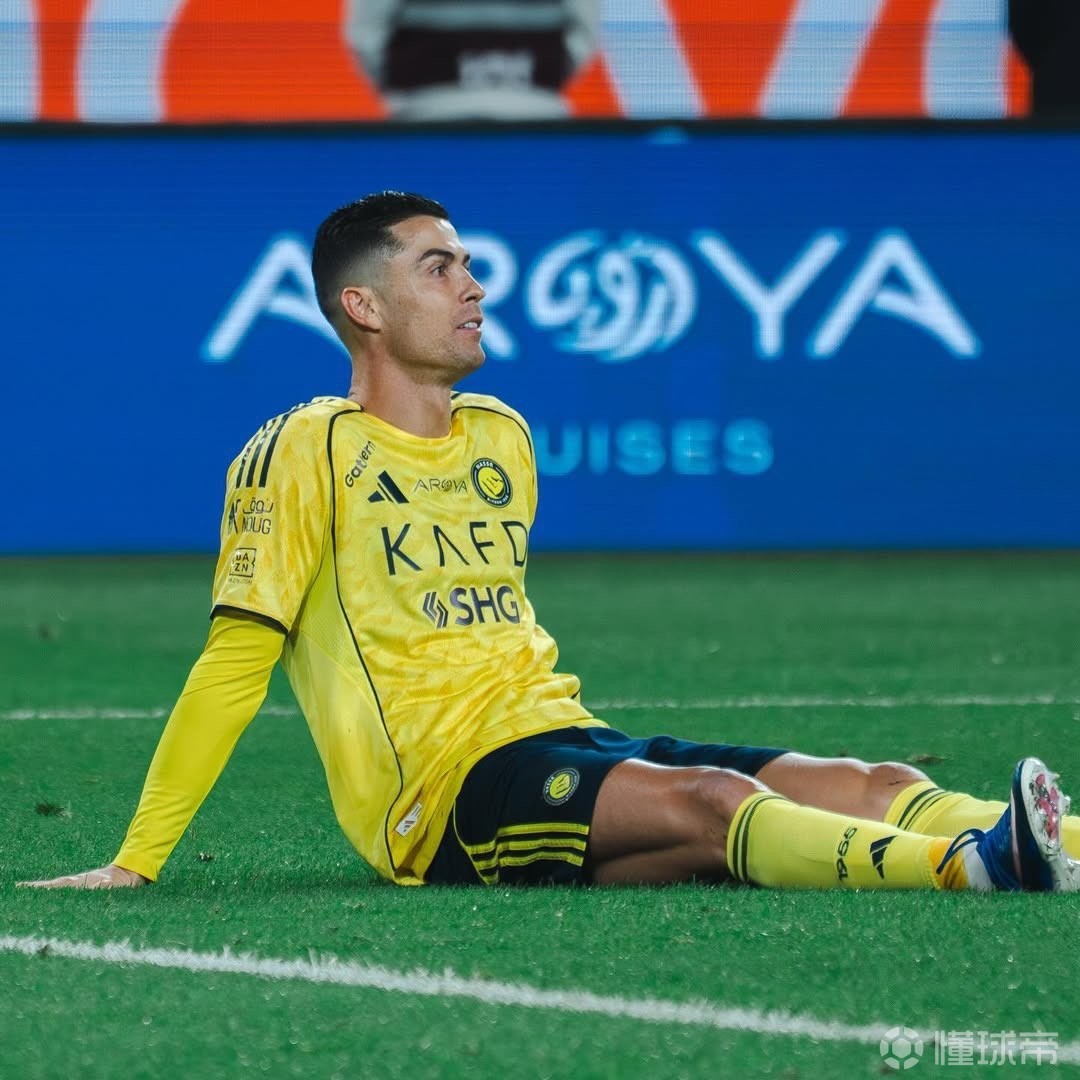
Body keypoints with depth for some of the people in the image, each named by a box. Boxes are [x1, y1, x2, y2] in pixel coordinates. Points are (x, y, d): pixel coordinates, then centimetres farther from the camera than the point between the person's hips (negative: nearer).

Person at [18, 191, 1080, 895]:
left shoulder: (501, 438, 20)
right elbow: (233, 666, -1)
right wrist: (132, 865, -2)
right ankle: (973, 864, -58)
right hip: (444, 801, -8)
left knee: (874, 785, -16)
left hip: (560, 745, 8)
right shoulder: (307, 452, -1)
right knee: (713, 799, -35)